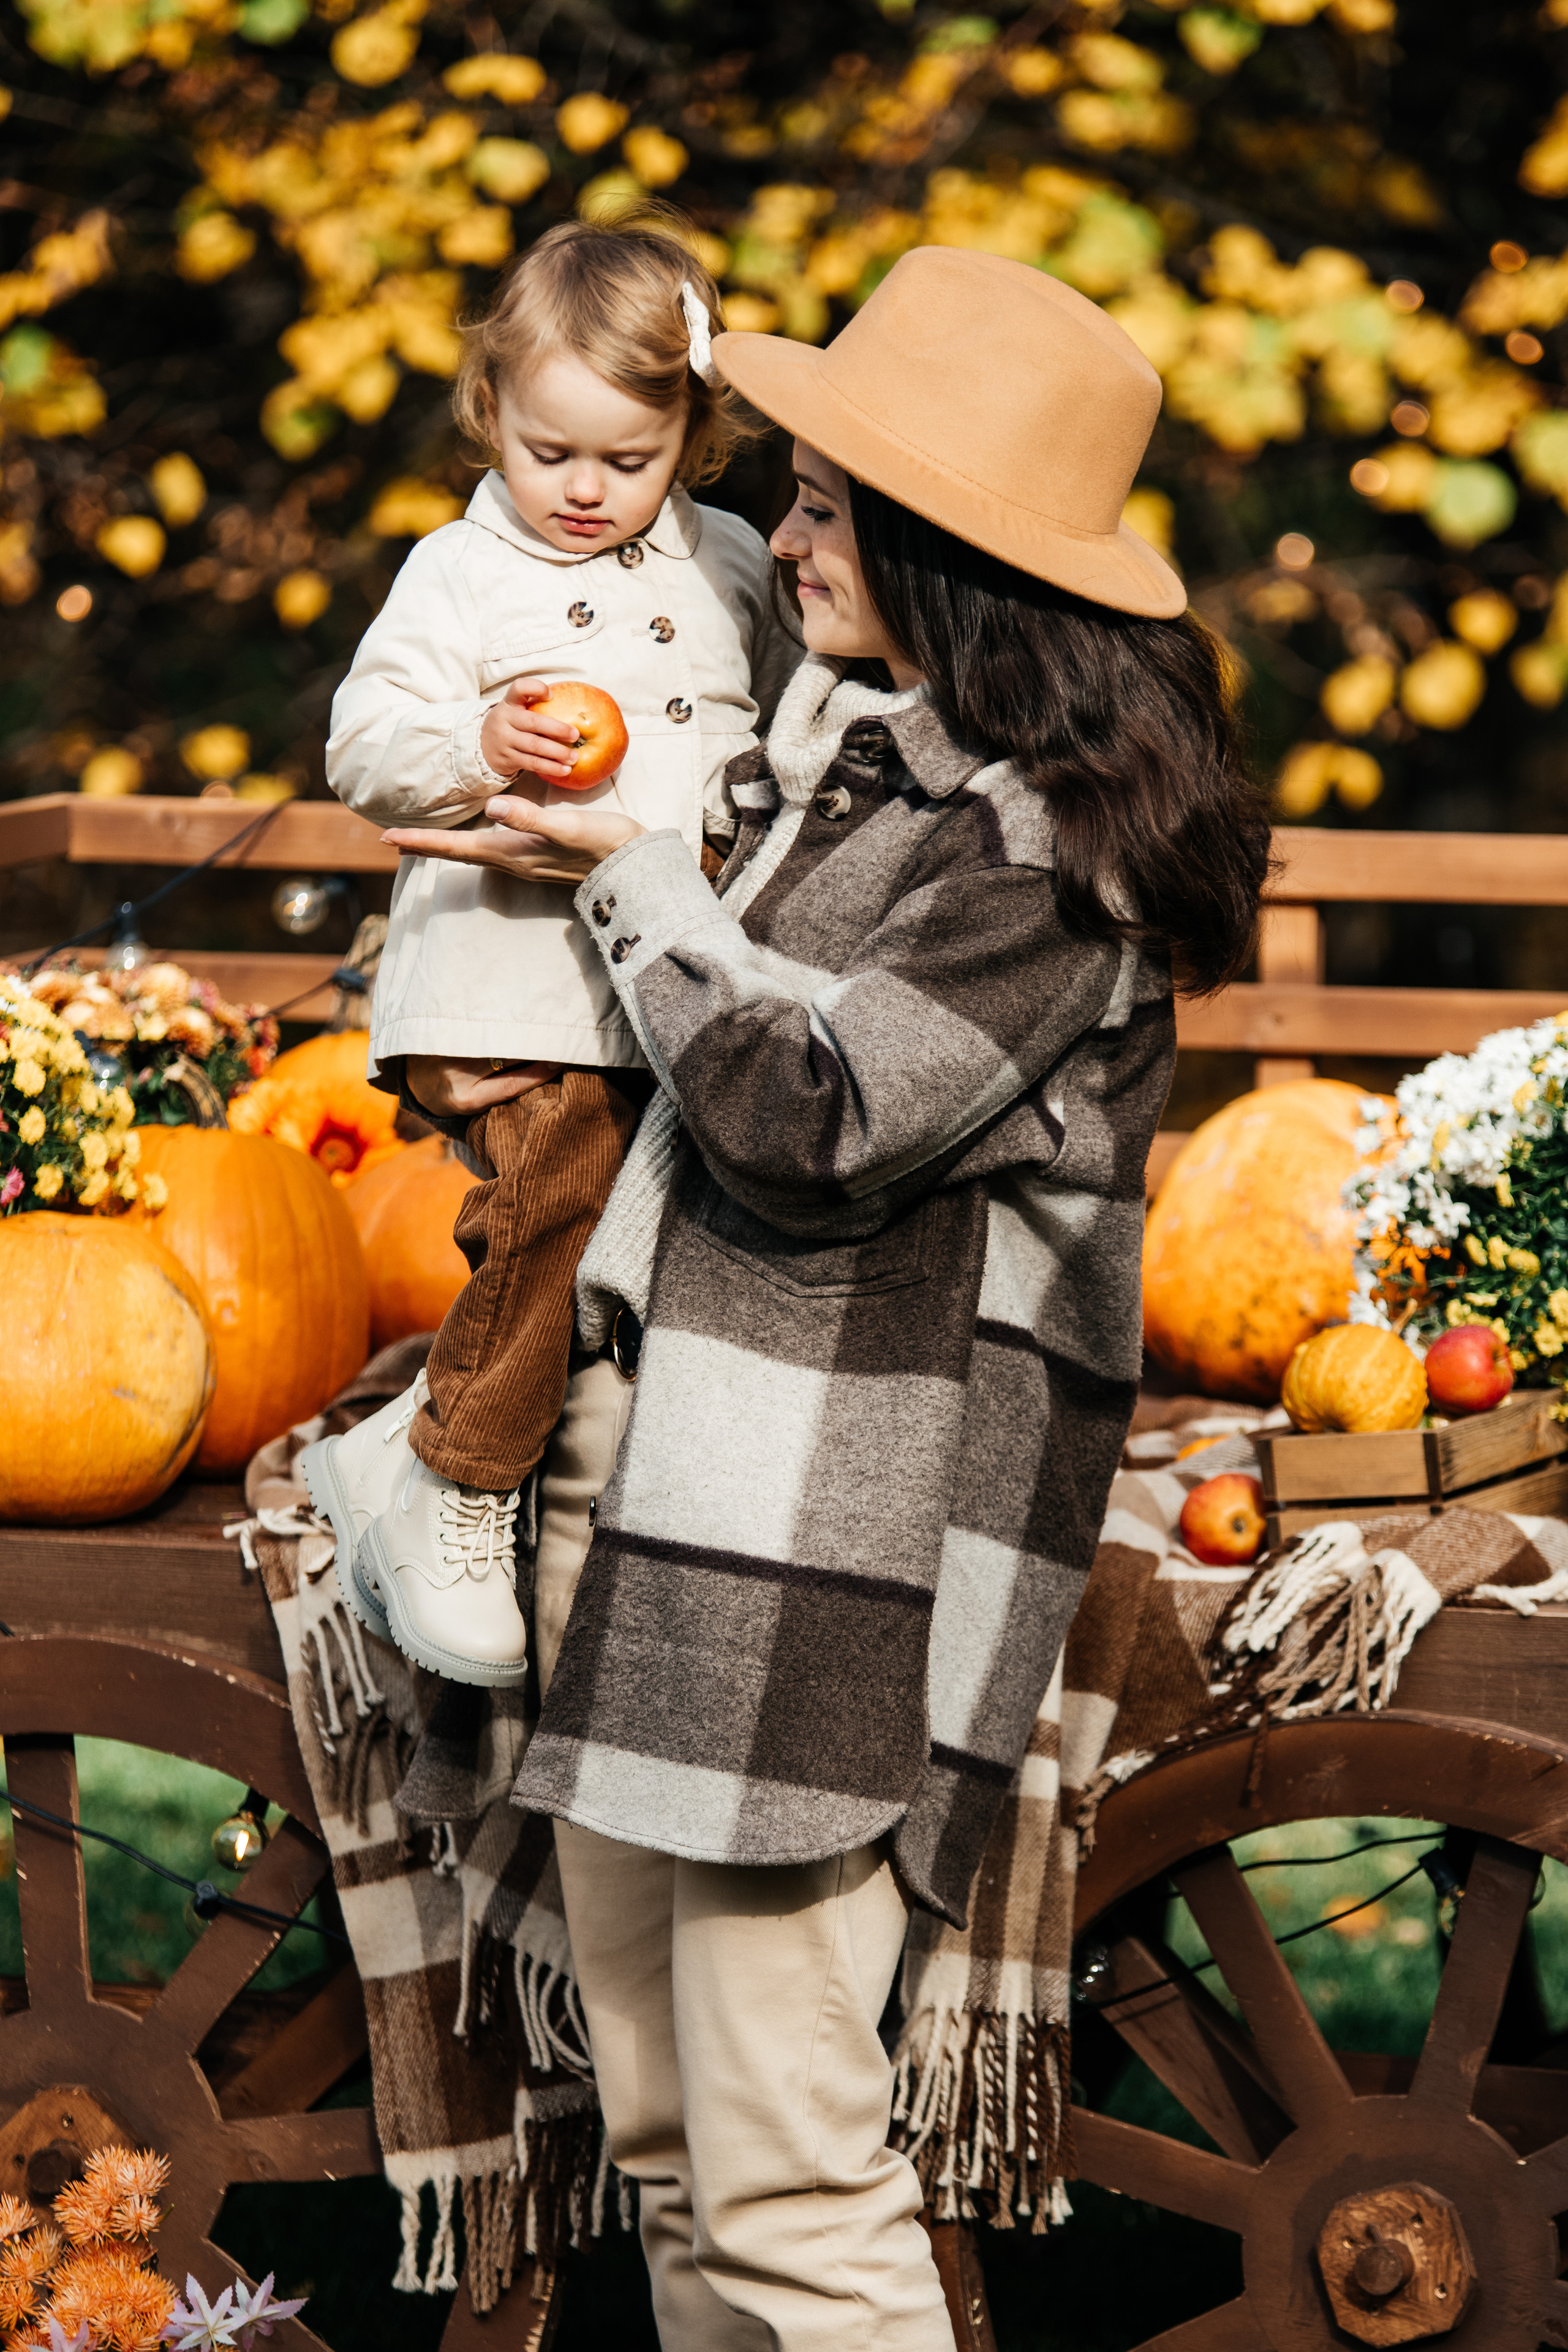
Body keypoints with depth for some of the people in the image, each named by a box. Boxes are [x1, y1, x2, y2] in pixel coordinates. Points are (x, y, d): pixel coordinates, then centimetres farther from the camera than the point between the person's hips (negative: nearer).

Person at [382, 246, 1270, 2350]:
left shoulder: (1048, 836, -12)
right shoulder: (854, 736, 16)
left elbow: (808, 1120, -17)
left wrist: (636, 885, -5)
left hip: (840, 1536, -9)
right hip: (669, 1440, 9)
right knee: (663, 2136, 14)